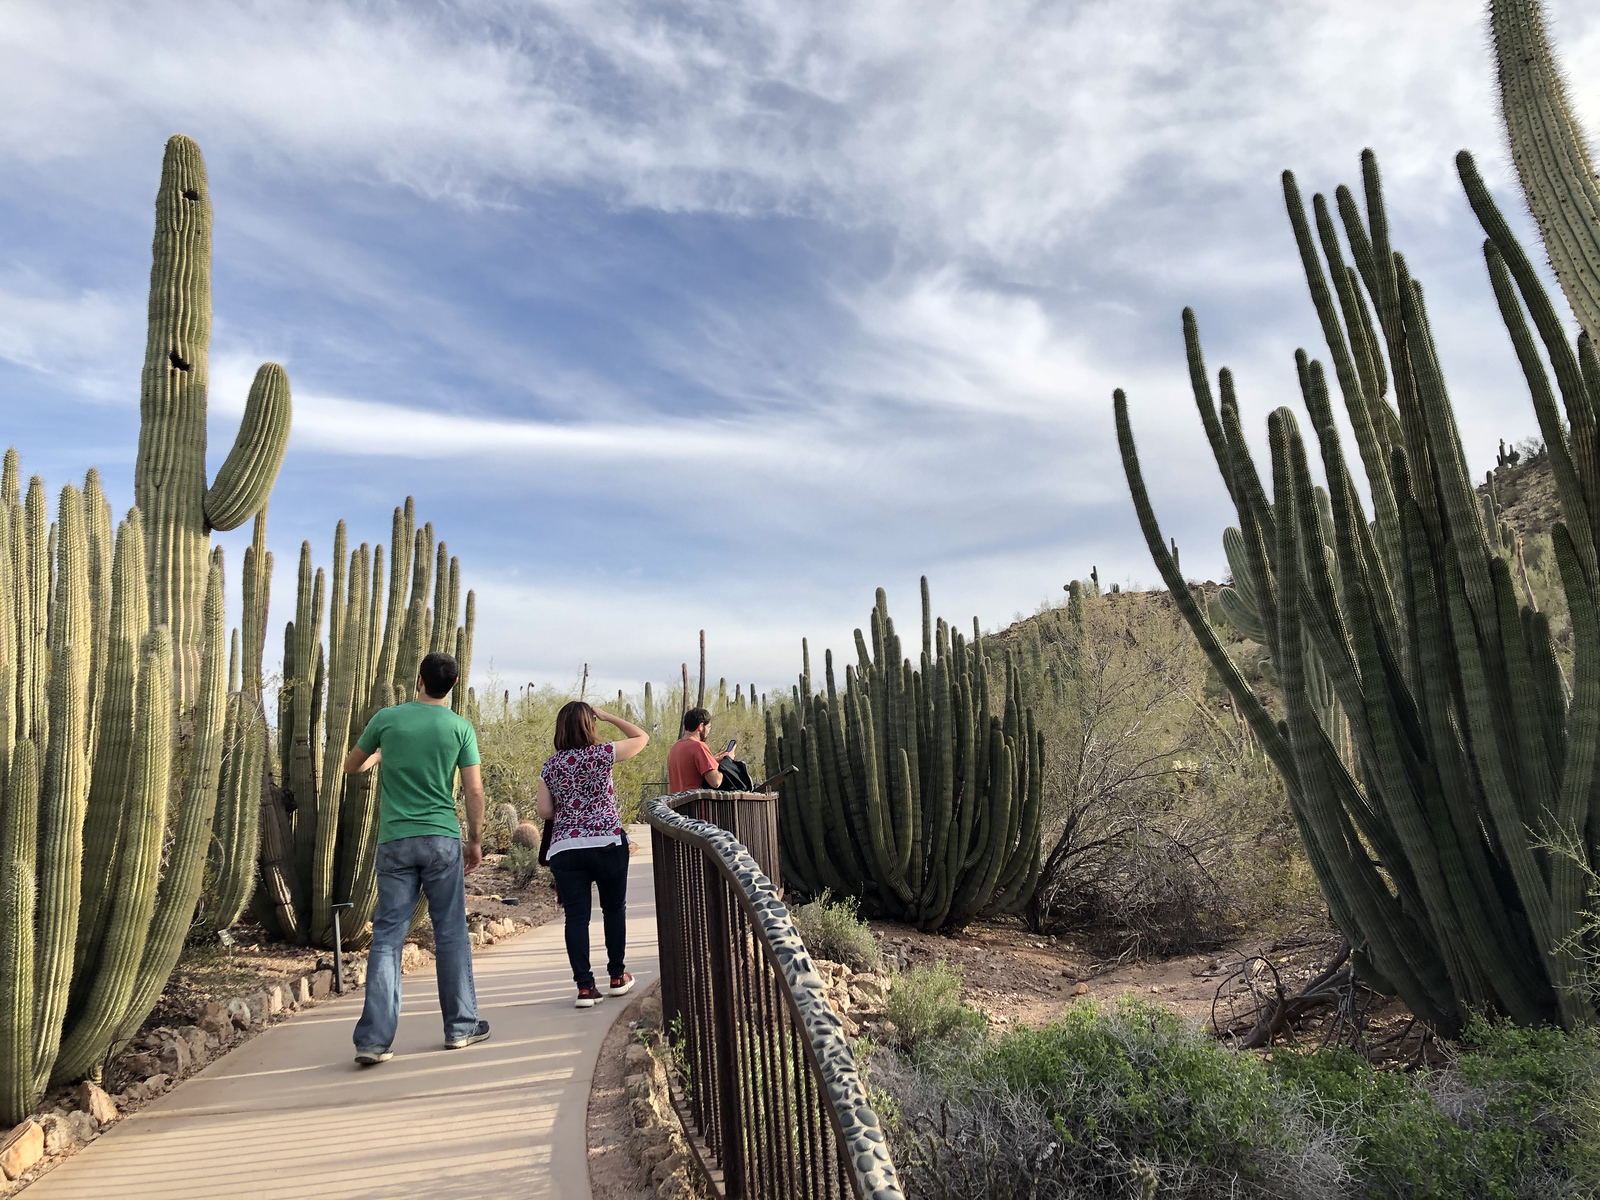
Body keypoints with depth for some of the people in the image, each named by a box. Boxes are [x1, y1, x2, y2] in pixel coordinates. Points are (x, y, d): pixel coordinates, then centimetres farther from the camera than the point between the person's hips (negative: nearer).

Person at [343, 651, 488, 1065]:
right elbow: (474, 790, -3)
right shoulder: (460, 727, -2)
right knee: (451, 934, 10)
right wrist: (476, 841, 8)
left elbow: (351, 766, 15)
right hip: (443, 839, 0)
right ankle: (461, 1027, 19)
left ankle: (373, 1039, 3)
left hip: (396, 840, 1)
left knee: (387, 937, 6)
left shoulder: (386, 719, 0)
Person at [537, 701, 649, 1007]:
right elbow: (642, 737, 8)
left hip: (564, 848, 2)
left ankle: (585, 987, 1)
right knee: (614, 908, 14)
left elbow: (544, 812, 4)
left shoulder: (550, 765, 6)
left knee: (576, 916, 4)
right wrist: (608, 716, 14)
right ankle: (617, 977, 23)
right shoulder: (602, 753, -4)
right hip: (607, 843, -2)